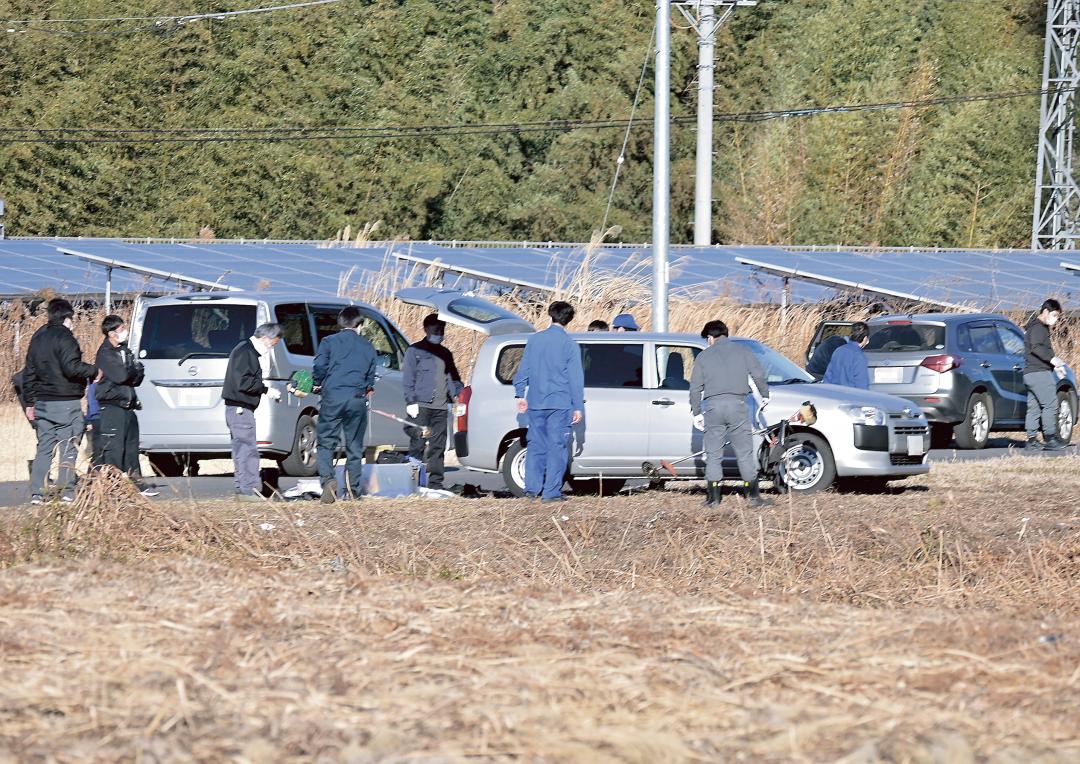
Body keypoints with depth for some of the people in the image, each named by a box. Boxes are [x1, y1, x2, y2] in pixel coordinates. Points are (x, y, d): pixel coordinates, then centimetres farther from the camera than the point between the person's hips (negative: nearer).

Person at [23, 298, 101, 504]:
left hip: (43, 402, 7)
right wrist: (94, 371, -6)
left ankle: (36, 493, 3)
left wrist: (30, 402, 22)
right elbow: (72, 368, -22)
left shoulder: (38, 338, 14)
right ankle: (65, 491, -5)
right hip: (65, 403, -7)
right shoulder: (64, 338, -11)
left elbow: (29, 373, 17)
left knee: (44, 449, 9)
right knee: (69, 448, -1)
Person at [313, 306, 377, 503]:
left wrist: (319, 384, 12)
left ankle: (328, 479, -22)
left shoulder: (329, 342, 2)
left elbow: (319, 368, -7)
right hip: (357, 399, 2)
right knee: (354, 446, 12)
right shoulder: (368, 347, 12)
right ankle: (355, 488, 11)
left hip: (332, 397, -2)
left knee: (325, 442, 1)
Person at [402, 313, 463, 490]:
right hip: (421, 405, -6)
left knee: (438, 446, 4)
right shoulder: (415, 351, 4)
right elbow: (408, 379, -1)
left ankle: (435, 482, 7)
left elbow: (452, 377, 24)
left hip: (440, 408, 6)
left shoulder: (445, 354, 21)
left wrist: (457, 394, 5)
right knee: (418, 444, -8)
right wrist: (411, 401, -10)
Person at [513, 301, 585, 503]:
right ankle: (551, 492, -4)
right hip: (560, 403, -4)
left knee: (536, 445, 12)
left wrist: (520, 394, 17)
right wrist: (578, 407, -3)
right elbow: (576, 378, -6)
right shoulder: (569, 345, -6)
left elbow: (523, 370, 9)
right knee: (557, 447, 0)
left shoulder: (535, 340, 6)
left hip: (535, 403, 4)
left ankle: (532, 487, 9)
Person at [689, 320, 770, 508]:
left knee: (713, 454, 7)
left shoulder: (704, 356, 11)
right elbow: (759, 375, -1)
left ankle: (713, 497, 5)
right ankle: (753, 496, 3)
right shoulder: (742, 351, 9)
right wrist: (764, 396, 13)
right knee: (745, 453, 3)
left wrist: (697, 413, 14)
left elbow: (695, 387, 9)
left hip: (713, 406, 0)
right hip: (737, 404, 0)